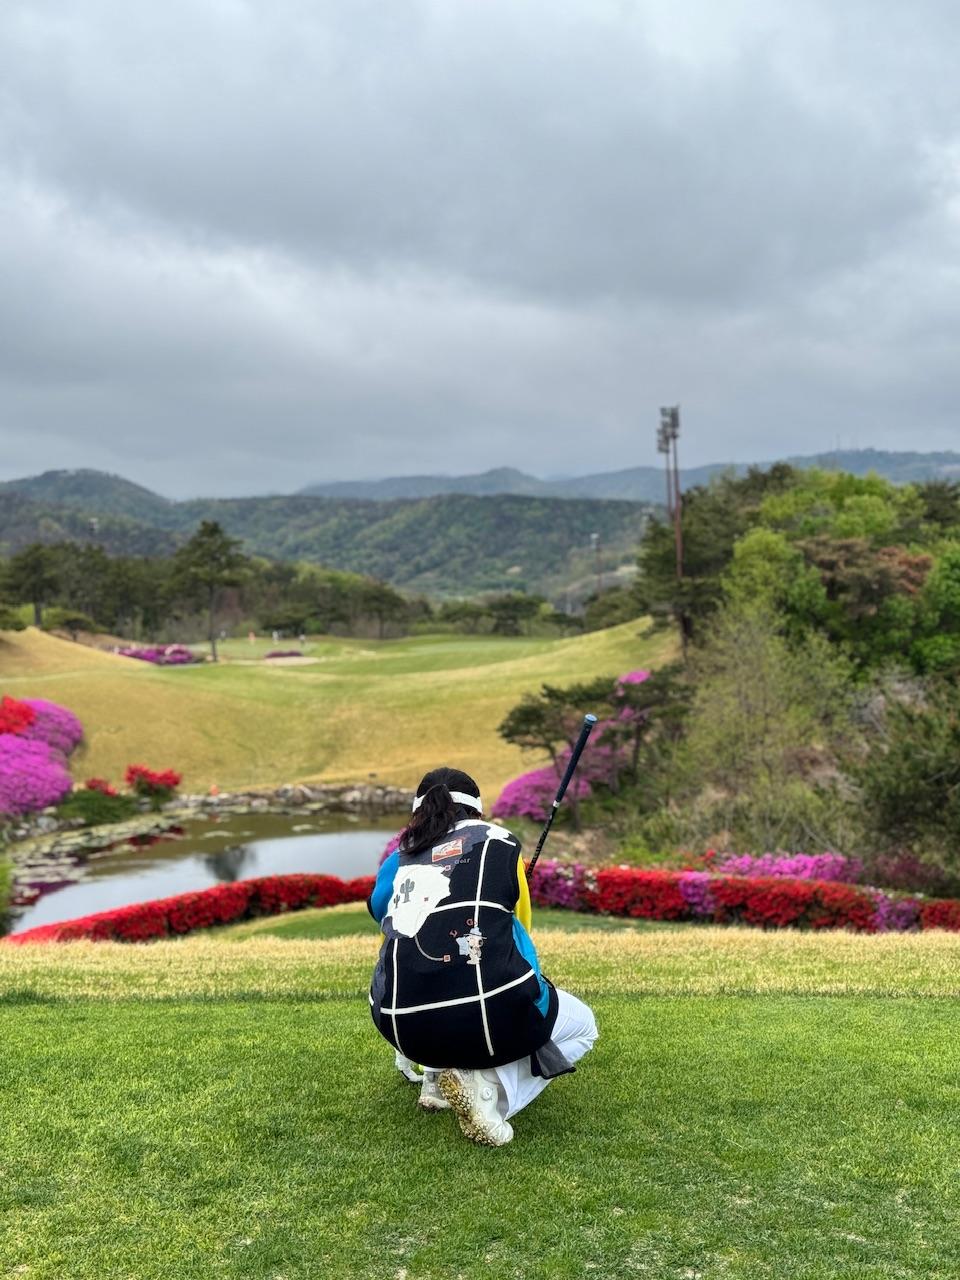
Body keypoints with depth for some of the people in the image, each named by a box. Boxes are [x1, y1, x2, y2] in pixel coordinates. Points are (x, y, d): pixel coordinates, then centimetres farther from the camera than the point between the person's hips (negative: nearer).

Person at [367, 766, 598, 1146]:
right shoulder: (499, 841, 14)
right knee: (581, 1026, 25)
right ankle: (486, 1085, 0)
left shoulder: (396, 862, 20)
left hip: (402, 1028, 5)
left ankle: (434, 1076, 17)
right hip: (490, 1016, -5)